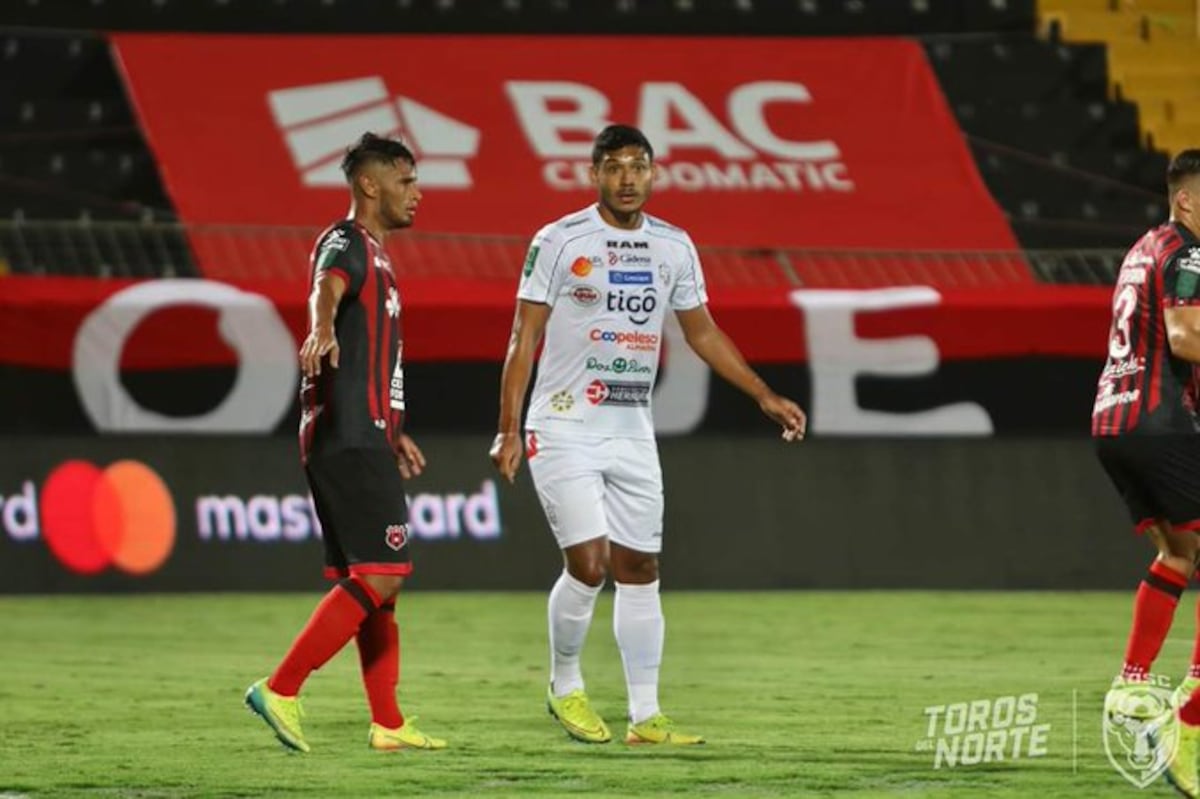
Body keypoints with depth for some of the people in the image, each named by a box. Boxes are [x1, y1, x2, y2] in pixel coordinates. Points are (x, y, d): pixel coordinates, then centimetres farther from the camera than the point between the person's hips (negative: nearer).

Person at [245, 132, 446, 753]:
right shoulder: (347, 245, -8)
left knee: (374, 583, 10)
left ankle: (388, 725, 12)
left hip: (362, 439, 10)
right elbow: (325, 290, -33)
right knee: (380, 575, -14)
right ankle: (279, 690, -16)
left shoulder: (371, 253, 22)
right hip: (349, 440, -10)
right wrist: (321, 330, -56)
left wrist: (392, 433, 43)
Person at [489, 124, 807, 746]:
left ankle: (645, 716, 8)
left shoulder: (673, 247, 7)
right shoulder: (559, 241, -7)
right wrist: (509, 430, -11)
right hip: (564, 430, -5)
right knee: (588, 564, -14)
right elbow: (524, 337, -6)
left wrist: (764, 396, 10)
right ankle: (564, 686, 9)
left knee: (639, 570, 4)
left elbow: (702, 332, 17)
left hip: (632, 433, 5)